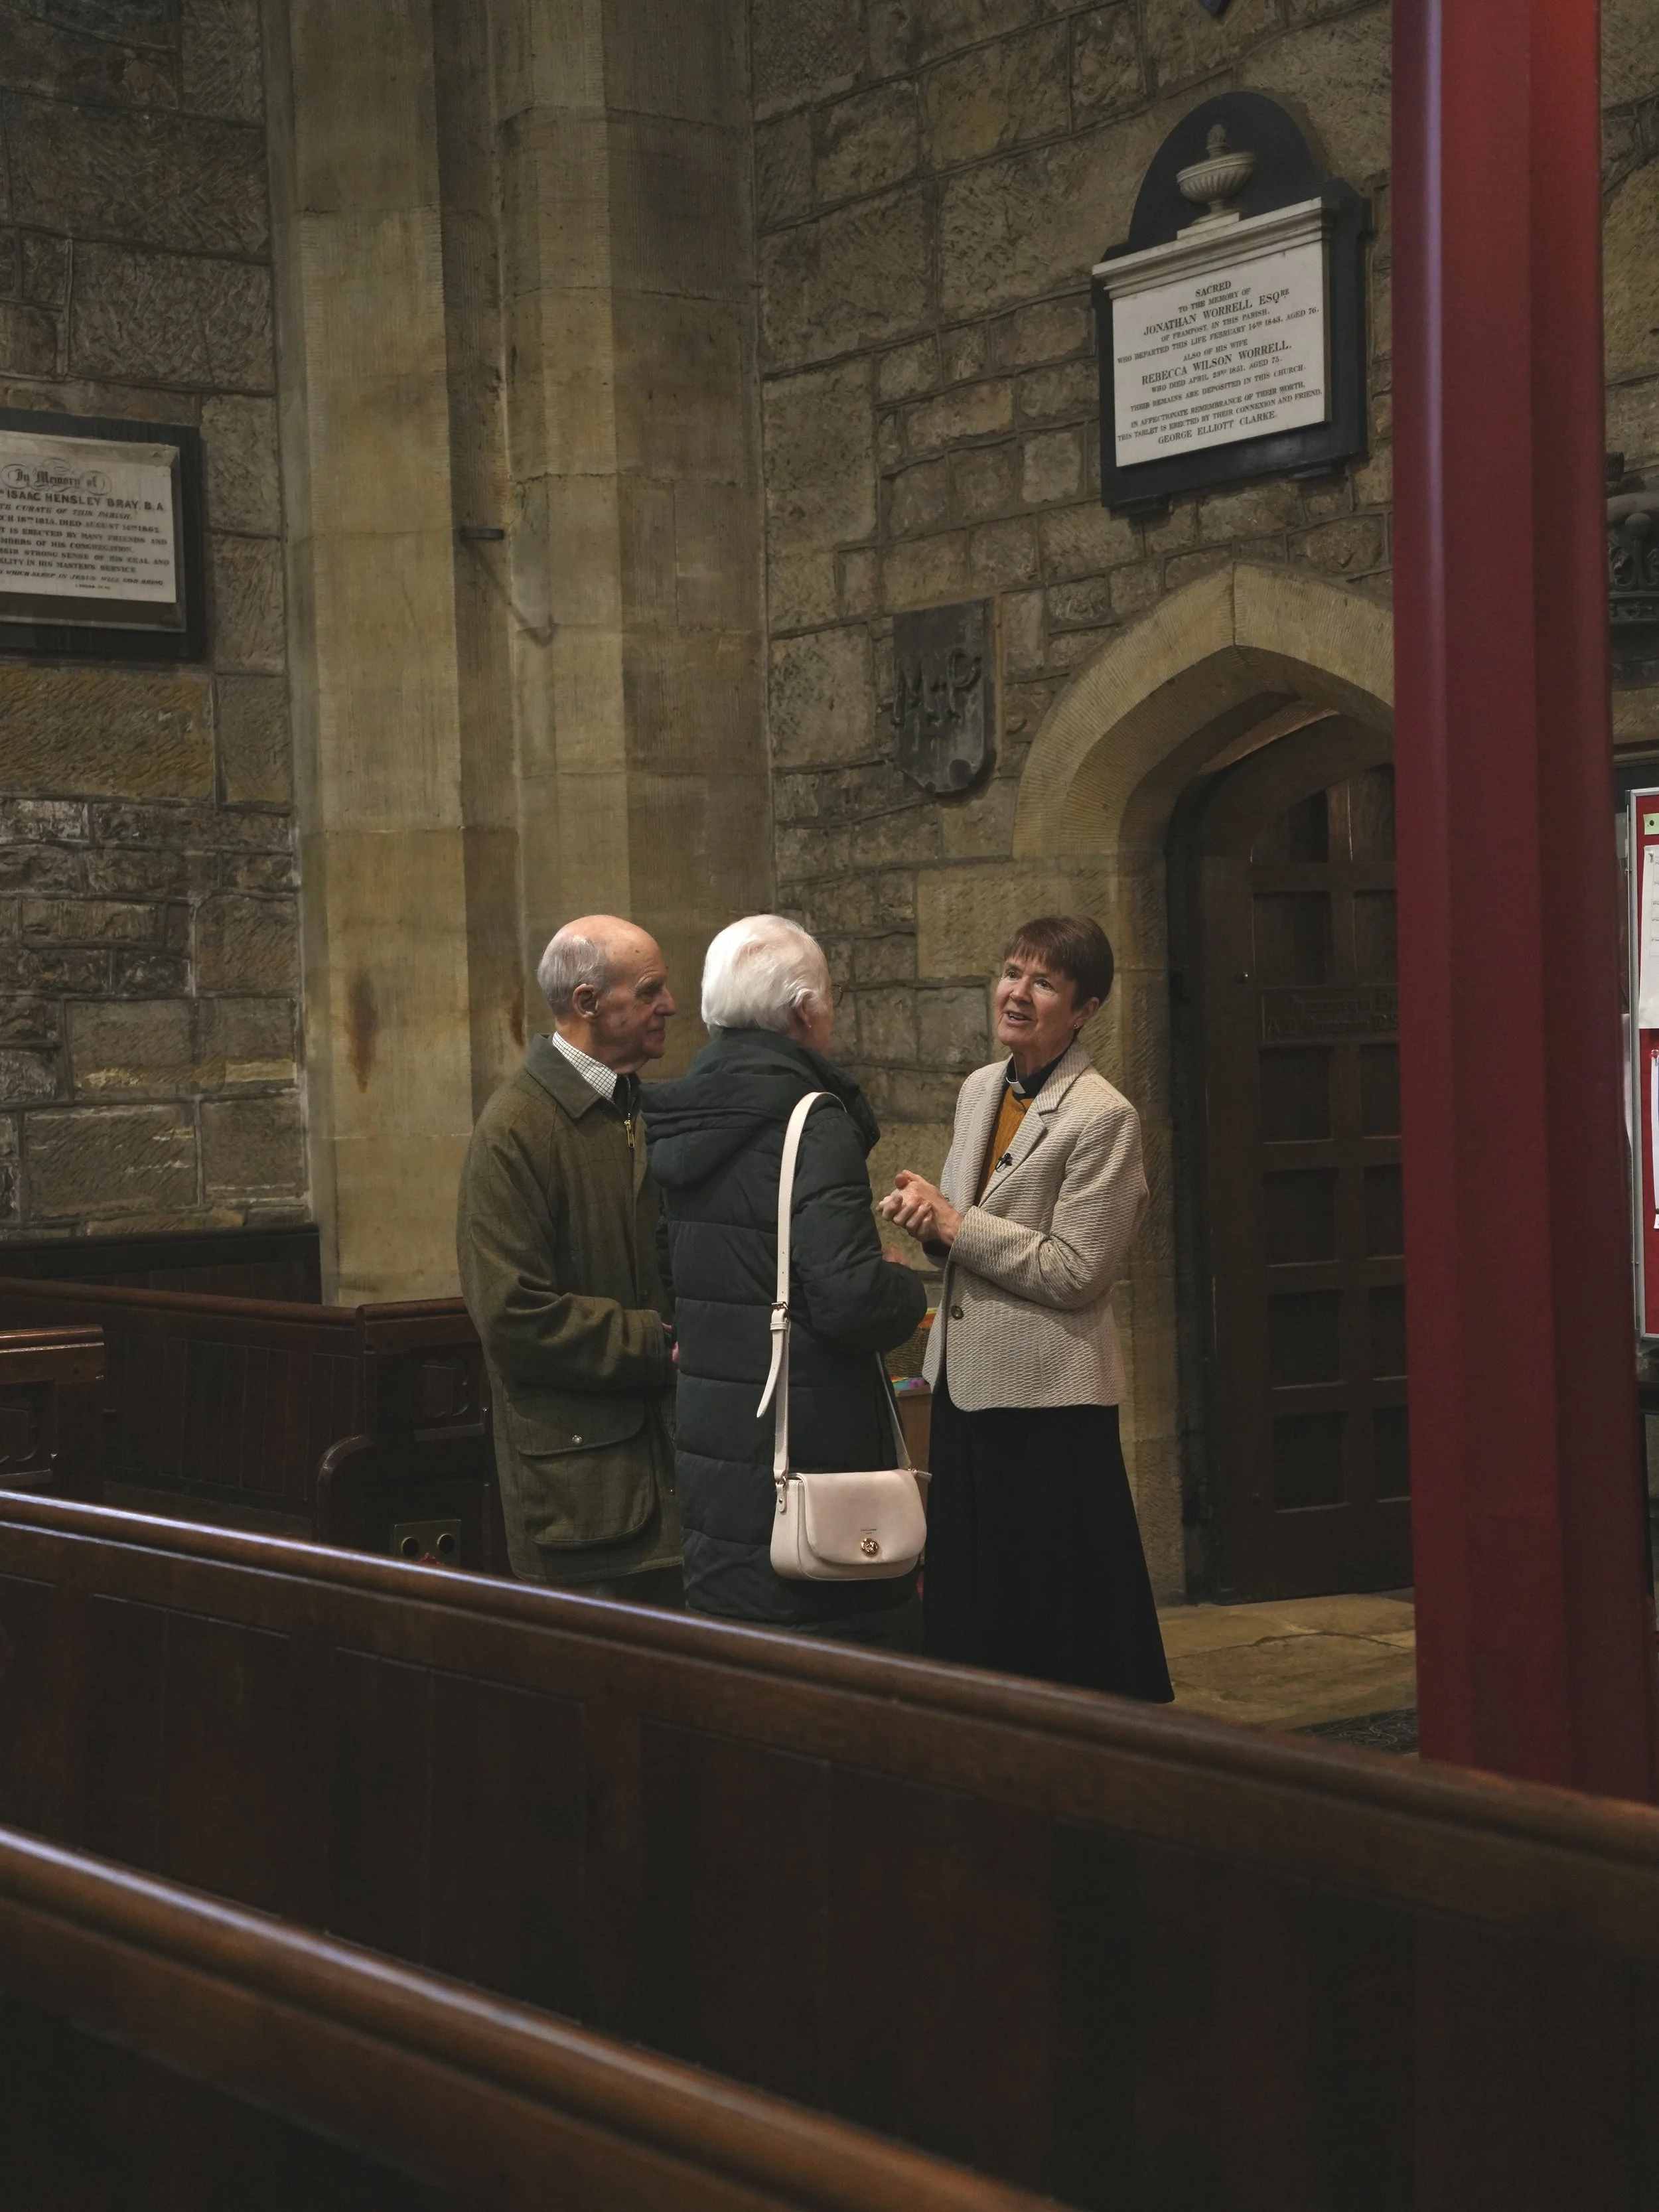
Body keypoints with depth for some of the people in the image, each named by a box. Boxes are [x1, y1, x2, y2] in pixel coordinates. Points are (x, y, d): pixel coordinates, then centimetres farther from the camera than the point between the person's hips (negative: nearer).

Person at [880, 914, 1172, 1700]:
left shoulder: (1104, 1117, -13)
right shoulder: (979, 1090, 11)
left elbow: (1077, 1271, -17)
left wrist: (954, 1226, -14)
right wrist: (929, 1215, -3)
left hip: (1050, 1396, -8)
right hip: (966, 1379, 8)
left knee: (1056, 1619, 0)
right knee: (969, 1604, 15)